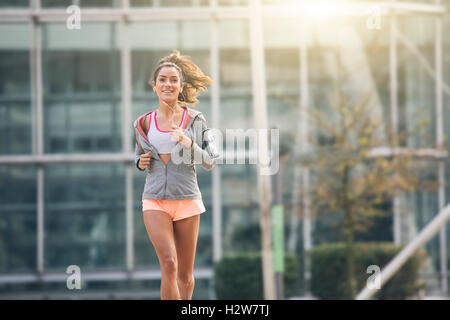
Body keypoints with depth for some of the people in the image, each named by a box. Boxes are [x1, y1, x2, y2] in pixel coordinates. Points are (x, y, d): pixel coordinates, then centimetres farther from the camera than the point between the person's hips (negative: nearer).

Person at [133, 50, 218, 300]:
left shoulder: (195, 120, 2)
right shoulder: (143, 123, 7)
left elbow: (210, 162, 1)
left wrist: (189, 144, -16)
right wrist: (140, 162, 1)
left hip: (187, 199, 0)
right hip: (155, 201, 0)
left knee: (185, 274, 5)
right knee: (169, 264, -18)